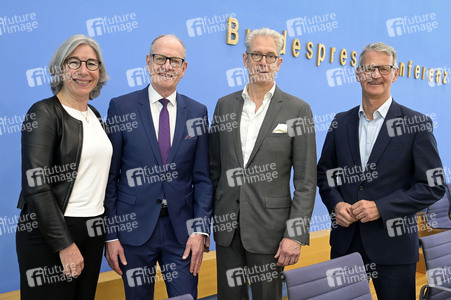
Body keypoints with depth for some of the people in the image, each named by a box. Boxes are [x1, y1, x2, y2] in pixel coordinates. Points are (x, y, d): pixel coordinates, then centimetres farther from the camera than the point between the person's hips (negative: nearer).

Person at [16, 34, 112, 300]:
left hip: (93, 231, 7)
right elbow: (36, 185, -16)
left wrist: (110, 235, 12)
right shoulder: (44, 113, -10)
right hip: (50, 233, -6)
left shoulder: (95, 116, 12)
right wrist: (65, 244, -17)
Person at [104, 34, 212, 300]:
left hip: (182, 230, 1)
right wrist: (110, 234, -4)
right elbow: (110, 176, -1)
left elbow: (202, 177, 5)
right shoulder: (121, 107, -1)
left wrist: (201, 230, -4)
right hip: (134, 228, -1)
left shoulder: (198, 112, 5)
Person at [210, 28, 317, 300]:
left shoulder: (297, 110, -5)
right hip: (227, 226, 3)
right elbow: (215, 166, 11)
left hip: (269, 227, -3)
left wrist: (295, 235, -11)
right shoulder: (225, 105, 7)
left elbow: (306, 181, -6)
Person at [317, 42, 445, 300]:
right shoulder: (341, 123, 6)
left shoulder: (416, 124, -5)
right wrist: (335, 204, -6)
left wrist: (380, 207, -16)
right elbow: (324, 172, 13)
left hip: (394, 243, -3)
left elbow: (433, 186, -7)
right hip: (345, 240, 3)